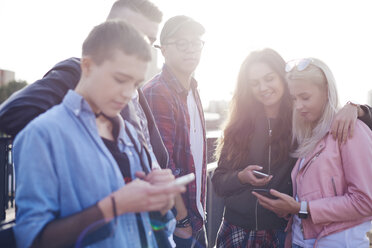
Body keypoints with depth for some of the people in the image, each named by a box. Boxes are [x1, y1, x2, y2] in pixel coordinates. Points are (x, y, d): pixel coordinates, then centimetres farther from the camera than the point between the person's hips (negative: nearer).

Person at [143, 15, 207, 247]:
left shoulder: (192, 91, 10)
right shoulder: (157, 92, -18)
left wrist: (198, 210, 10)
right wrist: (182, 220, -16)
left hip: (195, 215, 8)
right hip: (174, 220, -8)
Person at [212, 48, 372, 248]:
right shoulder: (239, 126, 0)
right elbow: (218, 181, 2)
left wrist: (352, 108, -23)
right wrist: (241, 177, -18)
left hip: (282, 231, -1)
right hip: (238, 230, 1)